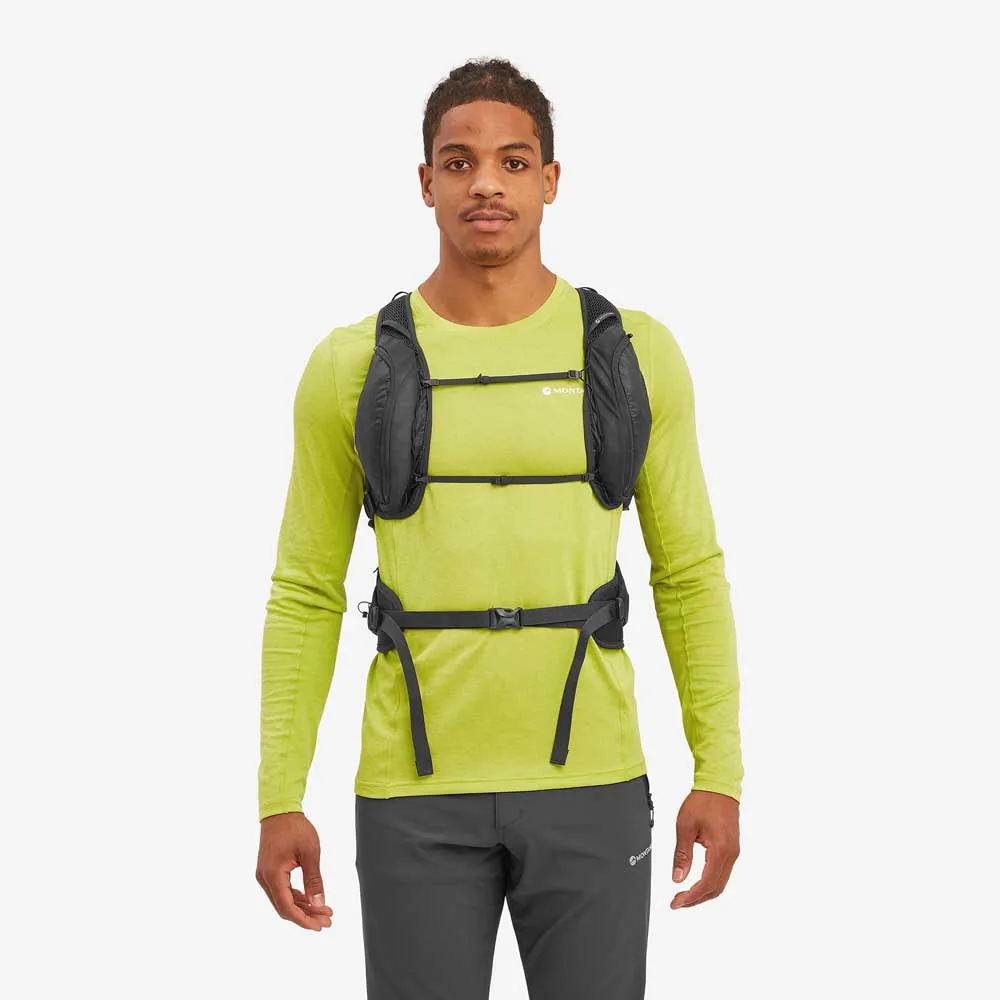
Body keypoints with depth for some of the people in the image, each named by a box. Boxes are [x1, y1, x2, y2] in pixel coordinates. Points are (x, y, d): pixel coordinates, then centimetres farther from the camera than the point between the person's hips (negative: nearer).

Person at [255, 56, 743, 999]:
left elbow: (689, 571, 6)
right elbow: (306, 592, 5)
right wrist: (278, 800, -1)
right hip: (416, 792, 0)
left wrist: (720, 773, -1)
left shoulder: (636, 353, 1)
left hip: (589, 784, 0)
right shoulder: (351, 366, 0)